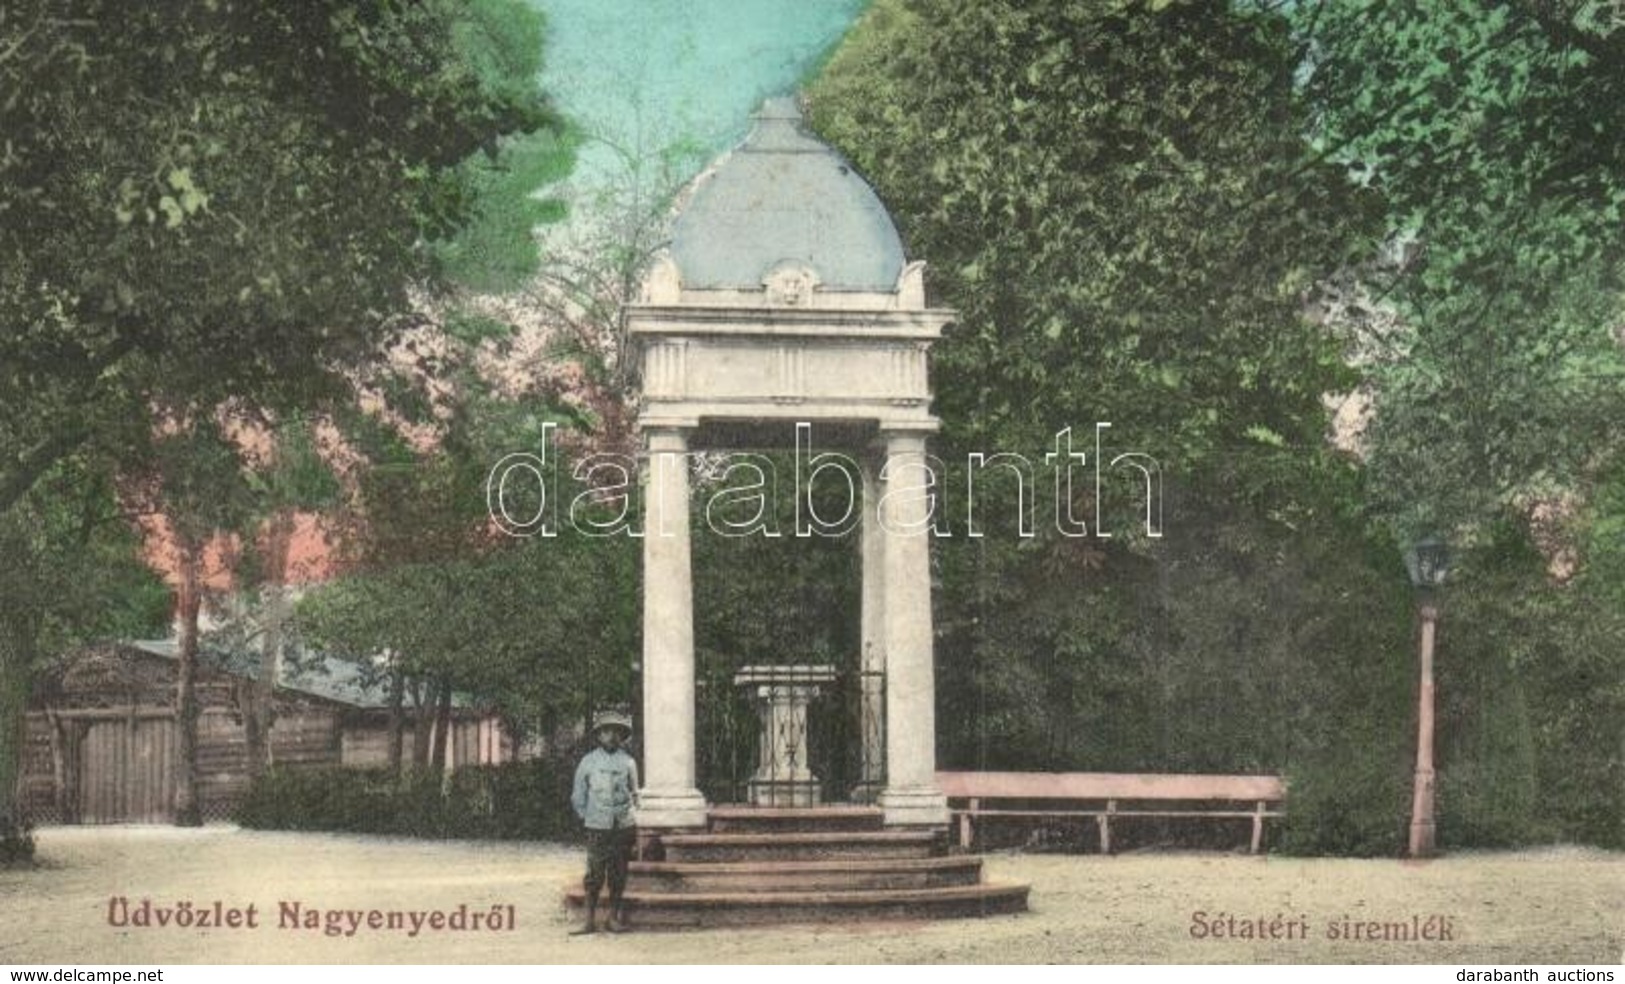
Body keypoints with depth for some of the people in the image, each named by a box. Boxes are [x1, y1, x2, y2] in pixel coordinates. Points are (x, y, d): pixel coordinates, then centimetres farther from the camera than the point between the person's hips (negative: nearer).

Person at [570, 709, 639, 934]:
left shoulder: (628, 762, 6)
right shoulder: (588, 761, 2)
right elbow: (578, 795, 10)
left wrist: (627, 813, 10)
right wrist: (586, 816, 7)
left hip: (622, 826, 2)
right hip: (597, 827, -2)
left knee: (618, 874, 3)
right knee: (594, 874, -5)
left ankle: (614, 918, 12)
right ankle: (590, 920, -1)